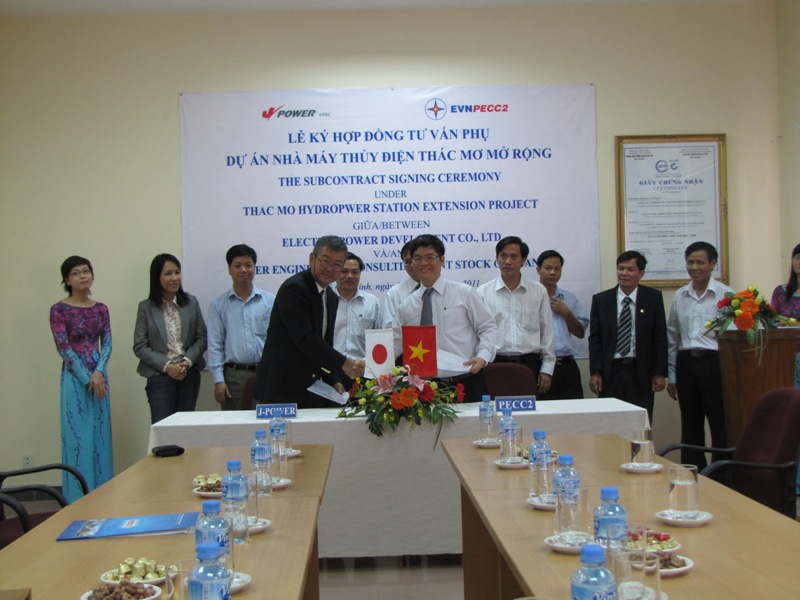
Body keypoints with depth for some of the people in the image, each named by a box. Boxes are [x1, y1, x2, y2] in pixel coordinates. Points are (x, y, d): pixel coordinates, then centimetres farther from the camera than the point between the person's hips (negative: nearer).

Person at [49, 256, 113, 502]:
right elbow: (64, 348, -9)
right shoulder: (59, 310, -5)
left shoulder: (101, 309, 9)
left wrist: (99, 373, -13)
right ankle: (80, 499, 8)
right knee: (78, 436, -1)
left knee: (101, 434, 8)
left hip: (99, 376, 5)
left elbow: (107, 343, 3)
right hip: (74, 378, -4)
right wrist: (87, 378, -13)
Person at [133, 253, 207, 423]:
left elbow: (202, 338, 5)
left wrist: (187, 361, -10)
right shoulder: (146, 307, -1)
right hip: (160, 376, -2)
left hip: (189, 374, 2)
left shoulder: (191, 302, 5)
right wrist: (167, 365, -12)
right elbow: (139, 346, -3)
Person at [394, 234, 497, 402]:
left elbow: (488, 328, 4)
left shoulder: (465, 293, 3)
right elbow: (396, 344, 13)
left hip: (468, 384, -1)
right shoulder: (406, 306, 10)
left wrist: (483, 357, -13)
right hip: (429, 387, 2)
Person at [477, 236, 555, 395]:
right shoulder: (483, 292, 3)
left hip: (530, 364, 1)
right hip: (495, 364, -1)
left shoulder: (539, 291, 7)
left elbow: (547, 332, 9)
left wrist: (547, 369, 4)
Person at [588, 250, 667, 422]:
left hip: (641, 373, 0)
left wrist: (660, 373, -2)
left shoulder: (653, 298, 3)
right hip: (610, 372, 1)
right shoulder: (600, 300, 5)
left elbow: (660, 337, 2)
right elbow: (594, 339, 4)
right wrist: (595, 372, -2)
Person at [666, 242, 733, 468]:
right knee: (690, 426, 11)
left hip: (714, 362, -4)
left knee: (720, 425, 0)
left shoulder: (725, 294, -3)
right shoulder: (679, 296, 10)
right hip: (686, 362, 4)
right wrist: (671, 375, 13)